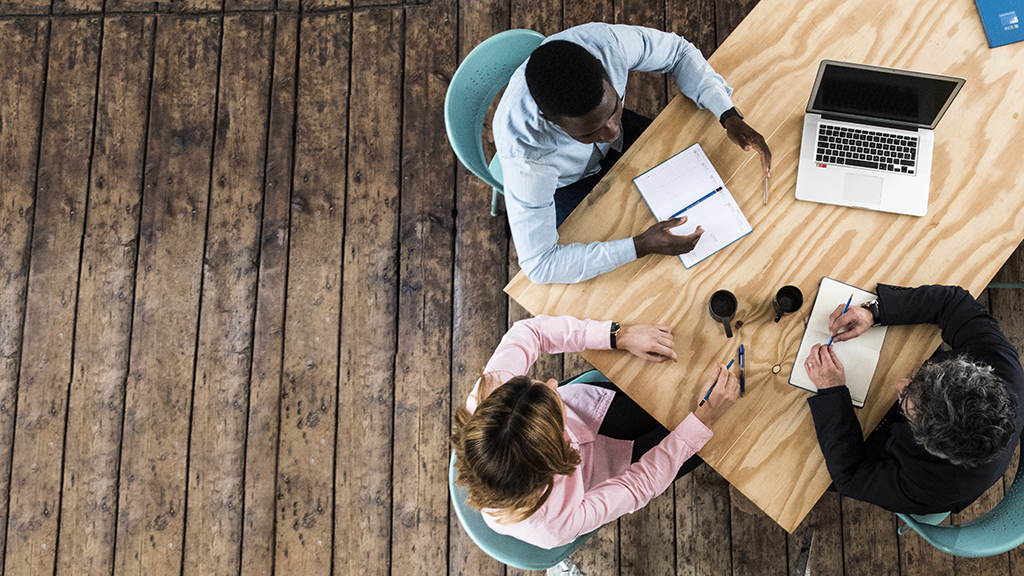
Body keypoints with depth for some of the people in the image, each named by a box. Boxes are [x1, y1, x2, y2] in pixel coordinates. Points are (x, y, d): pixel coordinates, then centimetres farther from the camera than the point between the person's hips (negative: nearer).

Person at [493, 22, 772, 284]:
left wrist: (729, 116, -26)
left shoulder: (606, 42, -37)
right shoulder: (523, 149, -46)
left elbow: (677, 51, -14)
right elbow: (539, 265, -39)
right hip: (564, 184, -4)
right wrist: (641, 246, -42)